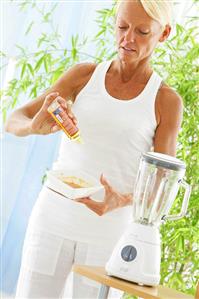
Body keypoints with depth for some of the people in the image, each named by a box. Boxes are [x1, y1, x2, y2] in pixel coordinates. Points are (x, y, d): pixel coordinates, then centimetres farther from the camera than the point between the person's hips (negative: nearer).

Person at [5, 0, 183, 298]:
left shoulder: (167, 101, -2)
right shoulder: (83, 75, 3)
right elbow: (14, 121, -4)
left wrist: (121, 202, -27)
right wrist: (36, 126, -29)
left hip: (110, 231, -1)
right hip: (55, 217, 1)